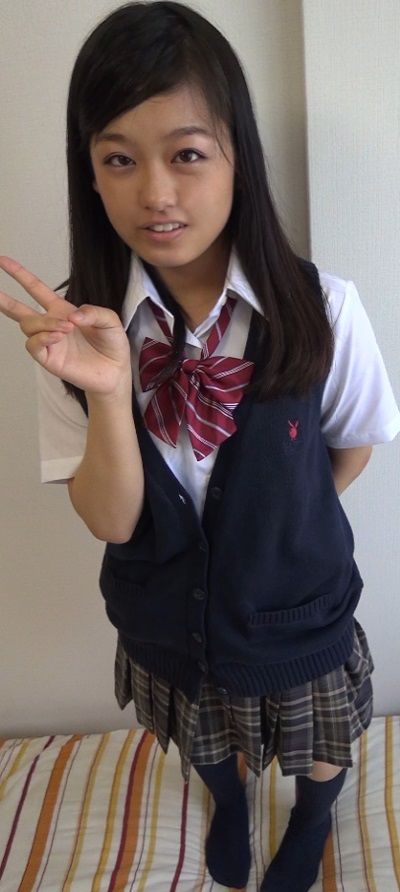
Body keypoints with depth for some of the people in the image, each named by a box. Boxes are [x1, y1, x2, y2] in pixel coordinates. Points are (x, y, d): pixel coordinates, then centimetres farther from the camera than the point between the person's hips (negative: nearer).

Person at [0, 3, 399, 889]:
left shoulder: (320, 307, -27)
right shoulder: (76, 325, -21)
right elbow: (111, 521, -21)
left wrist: (283, 535, 0)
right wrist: (107, 393, -37)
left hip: (301, 616, -1)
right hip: (167, 622, 2)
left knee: (316, 751, 29)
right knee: (201, 742, 33)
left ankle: (312, 820, 68)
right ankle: (229, 804, 71)